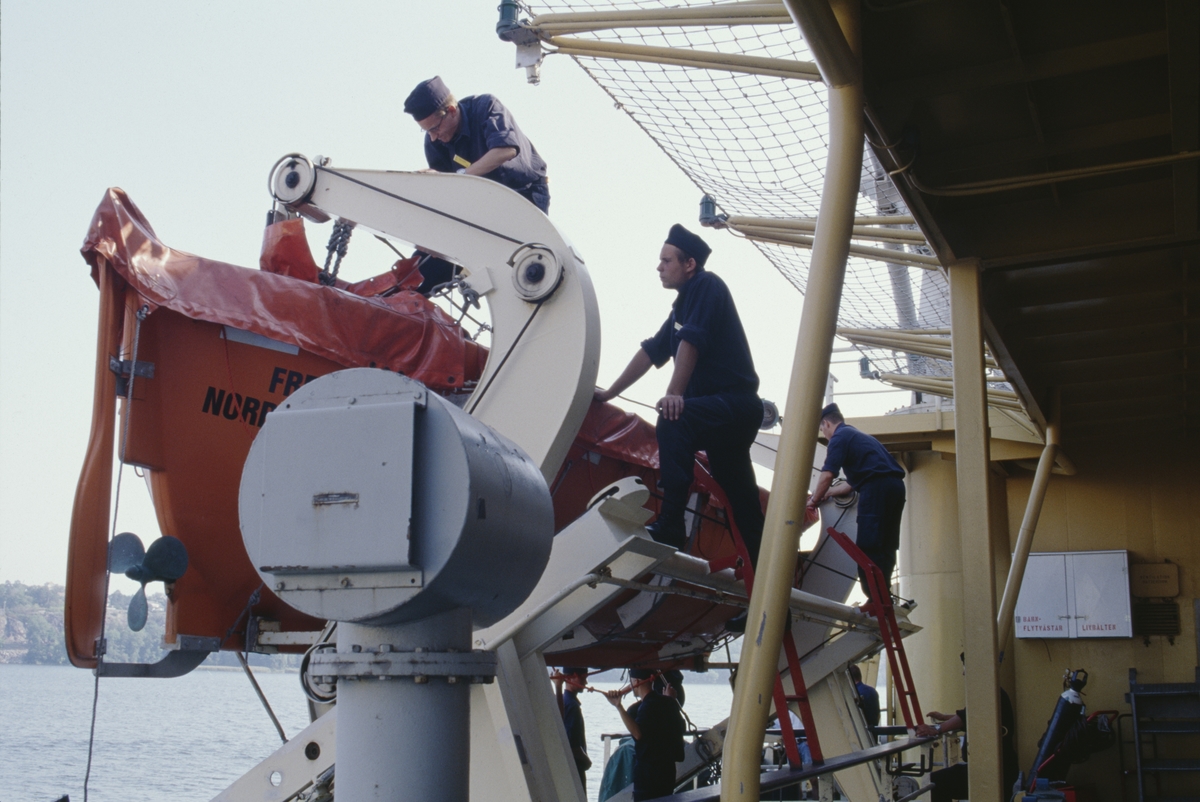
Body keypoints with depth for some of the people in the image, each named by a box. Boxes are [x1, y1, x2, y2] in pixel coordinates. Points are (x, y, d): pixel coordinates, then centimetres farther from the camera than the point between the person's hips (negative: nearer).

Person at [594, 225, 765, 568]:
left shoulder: (707, 285, -8)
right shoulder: (682, 305, 17)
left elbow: (691, 341, -20)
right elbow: (651, 352, 21)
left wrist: (674, 394, -28)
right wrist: (610, 393, 22)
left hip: (736, 401, -10)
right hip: (721, 411, 10)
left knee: (674, 422, -32)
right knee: (739, 493, 13)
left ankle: (670, 527, -35)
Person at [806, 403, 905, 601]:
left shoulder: (840, 436, 3)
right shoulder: (858, 436, 32)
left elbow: (827, 474, -8)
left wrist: (815, 500, 5)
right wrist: (826, 494, 32)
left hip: (877, 488, -9)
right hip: (895, 486, 9)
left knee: (868, 547, -9)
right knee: (885, 547, 11)